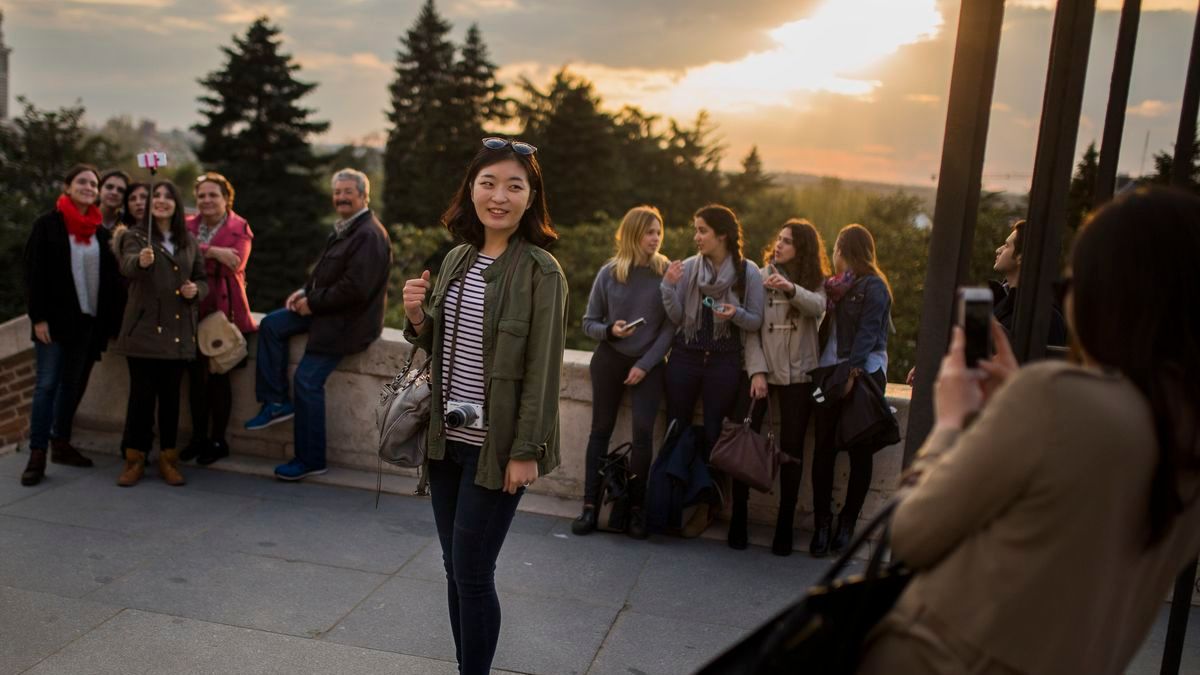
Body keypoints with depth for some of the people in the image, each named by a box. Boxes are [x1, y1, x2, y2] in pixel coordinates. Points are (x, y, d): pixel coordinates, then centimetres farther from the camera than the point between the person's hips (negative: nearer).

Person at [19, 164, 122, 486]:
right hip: (55, 319, -4)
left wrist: (108, 320, 3)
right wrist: (38, 317, -13)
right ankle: (37, 455, -2)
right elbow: (33, 273, -6)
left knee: (73, 384, 12)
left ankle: (61, 444, 23)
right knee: (47, 385, -5)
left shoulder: (101, 231, 8)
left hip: (88, 320, 5)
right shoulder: (47, 224, -3)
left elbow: (109, 277, 9)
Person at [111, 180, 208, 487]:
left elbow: (202, 279, 17)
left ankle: (168, 459, 16)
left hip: (178, 331, 3)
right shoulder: (135, 236, 0)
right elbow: (127, 266, -21)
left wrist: (196, 290, -6)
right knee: (141, 395, -2)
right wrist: (140, 261, -44)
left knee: (171, 396, 7)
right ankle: (134, 459, 9)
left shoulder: (189, 241, 12)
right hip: (144, 328, -3)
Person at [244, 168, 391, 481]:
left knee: (307, 381, -9)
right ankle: (276, 403, 10)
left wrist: (313, 302, -17)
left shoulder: (369, 235, -20)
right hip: (325, 309, 11)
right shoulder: (343, 230, 14)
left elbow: (355, 288, -27)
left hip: (348, 320, -11)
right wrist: (306, 292, 4)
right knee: (271, 325, 5)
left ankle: (310, 461, 3)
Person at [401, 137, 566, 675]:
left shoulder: (541, 271, -13)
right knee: (454, 567, 15)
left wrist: (526, 450, -16)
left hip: (496, 447, -6)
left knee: (471, 572, 0)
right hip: (447, 437, 6)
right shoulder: (457, 258, 6)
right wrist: (417, 315, -5)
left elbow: (543, 369, -14)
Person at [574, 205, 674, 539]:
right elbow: (589, 323, 3)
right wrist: (610, 330, -17)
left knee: (643, 432, -11)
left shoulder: (667, 273, -5)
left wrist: (645, 365, -10)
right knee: (601, 430, 5)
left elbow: (670, 327, -5)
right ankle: (590, 505, 10)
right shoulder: (609, 273, -3)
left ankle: (637, 508, -1)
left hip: (648, 364, -1)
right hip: (608, 360, 1)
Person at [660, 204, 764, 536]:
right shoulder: (687, 267, 1)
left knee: (712, 434, 4)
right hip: (685, 357, 2)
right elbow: (676, 317, -1)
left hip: (724, 362, -2)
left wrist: (736, 314, -20)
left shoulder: (748, 272, -4)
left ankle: (703, 507, 15)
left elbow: (756, 322, -1)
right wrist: (669, 285, -15)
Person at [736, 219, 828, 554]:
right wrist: (757, 371, -11)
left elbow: (818, 306, -17)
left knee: (791, 448, 0)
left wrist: (791, 288, -36)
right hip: (762, 369, 0)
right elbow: (751, 328, -1)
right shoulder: (761, 277, 3)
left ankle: (784, 526, 5)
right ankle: (738, 519, 3)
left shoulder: (815, 282, 6)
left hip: (798, 375, 0)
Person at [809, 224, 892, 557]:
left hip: (862, 376, -6)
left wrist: (852, 372, -22)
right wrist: (821, 369, 0)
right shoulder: (834, 286, 16)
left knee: (860, 453, 2)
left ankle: (847, 522, 9)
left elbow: (868, 333, -12)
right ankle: (822, 522, 5)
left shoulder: (874, 287, -3)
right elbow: (824, 328, 12)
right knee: (823, 450, 1)